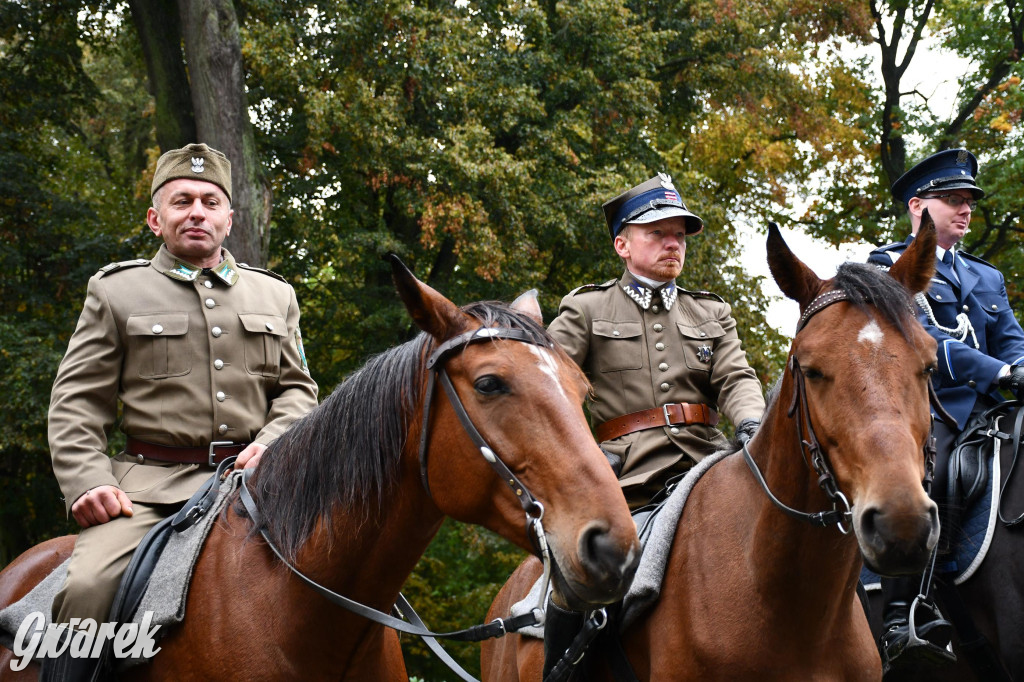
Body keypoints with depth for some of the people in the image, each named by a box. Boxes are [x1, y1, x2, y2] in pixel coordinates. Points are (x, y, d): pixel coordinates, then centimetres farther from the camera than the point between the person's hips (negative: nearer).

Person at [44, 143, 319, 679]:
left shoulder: (274, 296, 19)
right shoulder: (116, 291, 9)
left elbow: (297, 389, 19)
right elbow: (76, 400, 5)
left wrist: (272, 442, -3)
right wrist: (87, 483, -11)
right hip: (153, 482, -3)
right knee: (89, 589, -28)